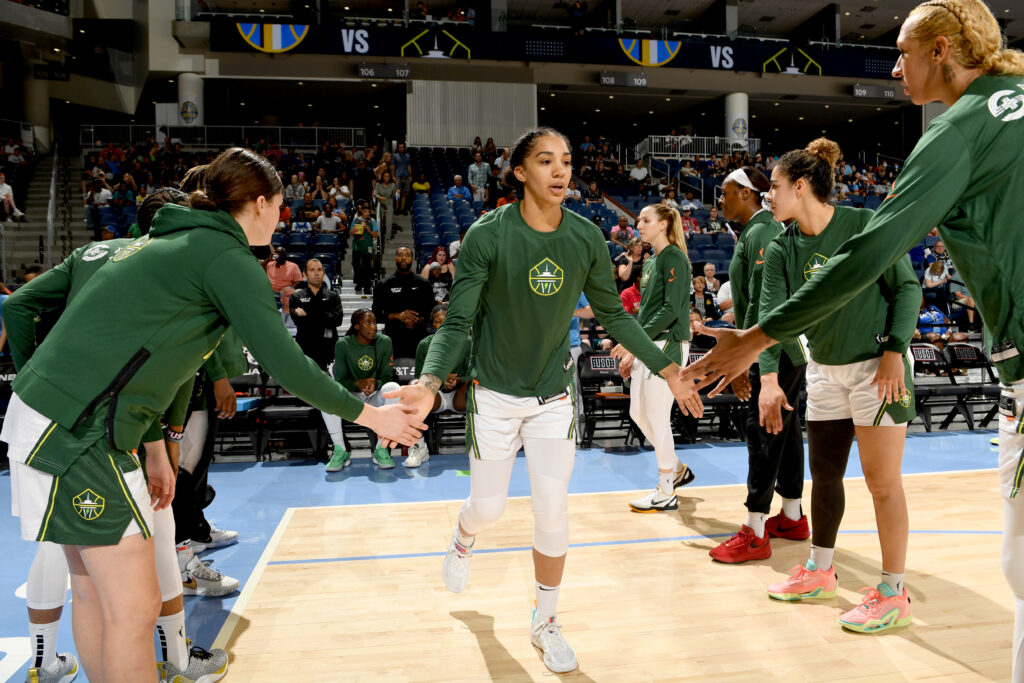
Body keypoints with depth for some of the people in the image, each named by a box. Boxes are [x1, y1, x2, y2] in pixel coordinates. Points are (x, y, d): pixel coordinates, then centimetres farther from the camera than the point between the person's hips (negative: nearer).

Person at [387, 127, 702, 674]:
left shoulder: (587, 238, -6)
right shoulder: (487, 235, -16)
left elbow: (613, 315, 4)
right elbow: (458, 322, -14)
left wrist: (667, 370, 1)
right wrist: (430, 381, -31)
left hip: (553, 395, 2)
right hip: (495, 397, -2)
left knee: (553, 511, 1)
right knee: (488, 507, 9)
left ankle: (545, 622, 24)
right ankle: (462, 542, 49)